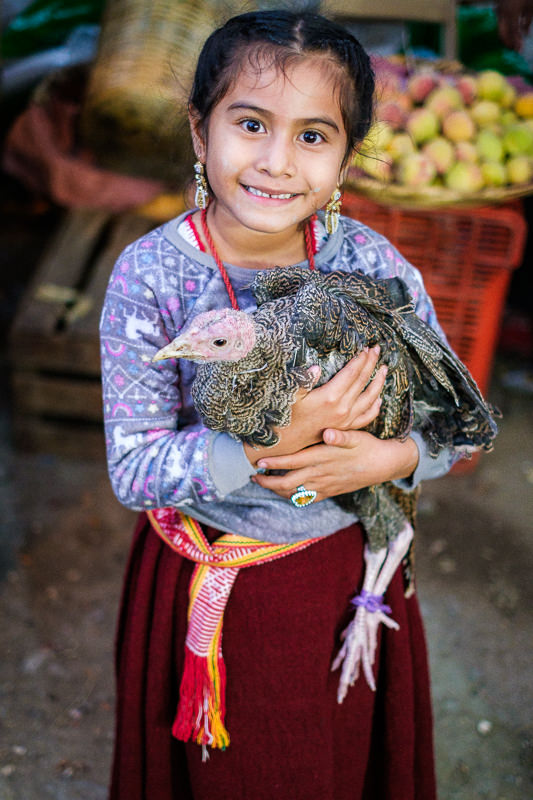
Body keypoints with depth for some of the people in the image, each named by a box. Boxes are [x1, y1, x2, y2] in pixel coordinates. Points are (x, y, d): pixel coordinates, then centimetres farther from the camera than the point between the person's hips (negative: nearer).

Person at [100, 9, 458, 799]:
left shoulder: (372, 263, -13)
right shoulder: (151, 275, -19)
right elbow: (134, 471, -20)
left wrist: (393, 457, -25)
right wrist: (277, 440, -31)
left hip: (349, 577, 2)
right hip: (207, 589, -1)